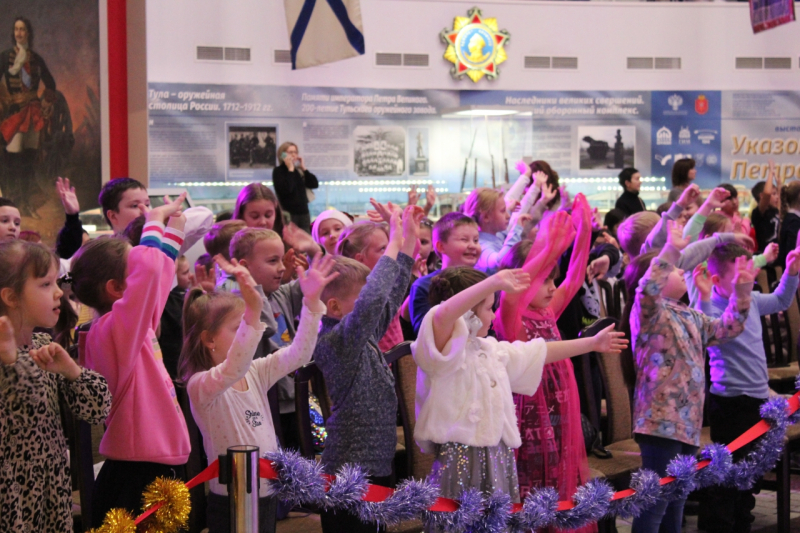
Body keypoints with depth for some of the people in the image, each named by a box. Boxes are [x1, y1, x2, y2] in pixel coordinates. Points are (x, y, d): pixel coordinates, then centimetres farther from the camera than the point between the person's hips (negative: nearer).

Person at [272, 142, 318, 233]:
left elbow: (314, 184, 7)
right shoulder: (278, 171, -2)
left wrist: (304, 168, 3)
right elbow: (286, 189, -18)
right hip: (288, 214, -6)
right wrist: (290, 169, -11)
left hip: (303, 213, 6)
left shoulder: (299, 171, 14)